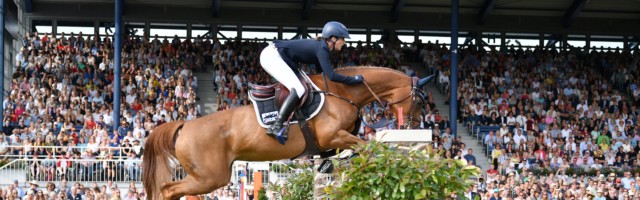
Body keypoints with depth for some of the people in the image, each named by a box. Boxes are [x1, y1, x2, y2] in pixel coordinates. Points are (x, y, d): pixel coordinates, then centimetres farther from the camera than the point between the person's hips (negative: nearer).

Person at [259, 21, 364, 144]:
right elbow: (331, 76, -24)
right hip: (272, 56, -11)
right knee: (298, 89, -21)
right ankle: (276, 126, -29)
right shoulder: (321, 49, -17)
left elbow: (322, 73, 23)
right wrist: (354, 79, -15)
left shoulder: (321, 47, 12)